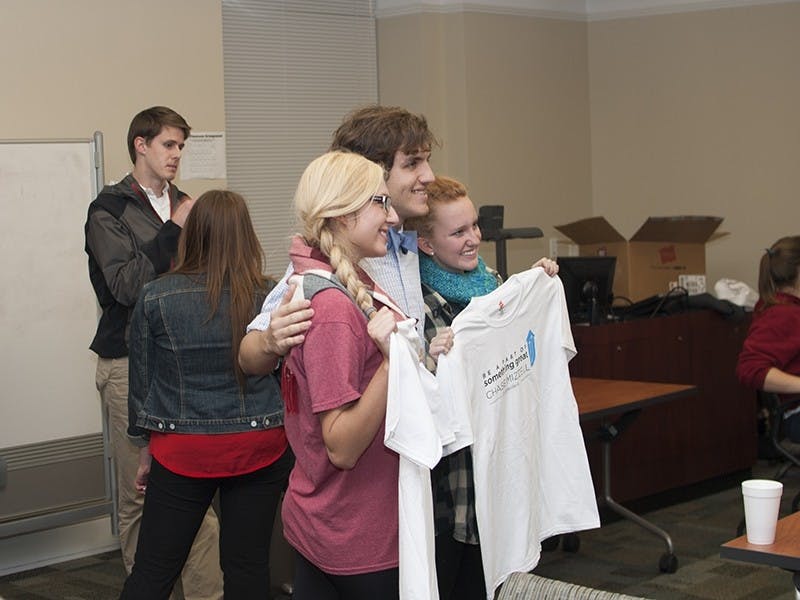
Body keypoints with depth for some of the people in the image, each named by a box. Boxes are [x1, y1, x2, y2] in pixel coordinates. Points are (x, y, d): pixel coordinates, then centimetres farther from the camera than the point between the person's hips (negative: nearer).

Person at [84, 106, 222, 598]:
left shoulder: (182, 205, 14)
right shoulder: (109, 210, -1)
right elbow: (126, 286, -14)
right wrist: (174, 230, -13)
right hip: (131, 362, -4)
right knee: (138, 492, 2)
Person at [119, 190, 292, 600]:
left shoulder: (156, 297, -8)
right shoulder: (268, 298, -7)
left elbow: (141, 381, 1)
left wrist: (145, 450, 13)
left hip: (181, 453, -1)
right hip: (258, 450, 1)